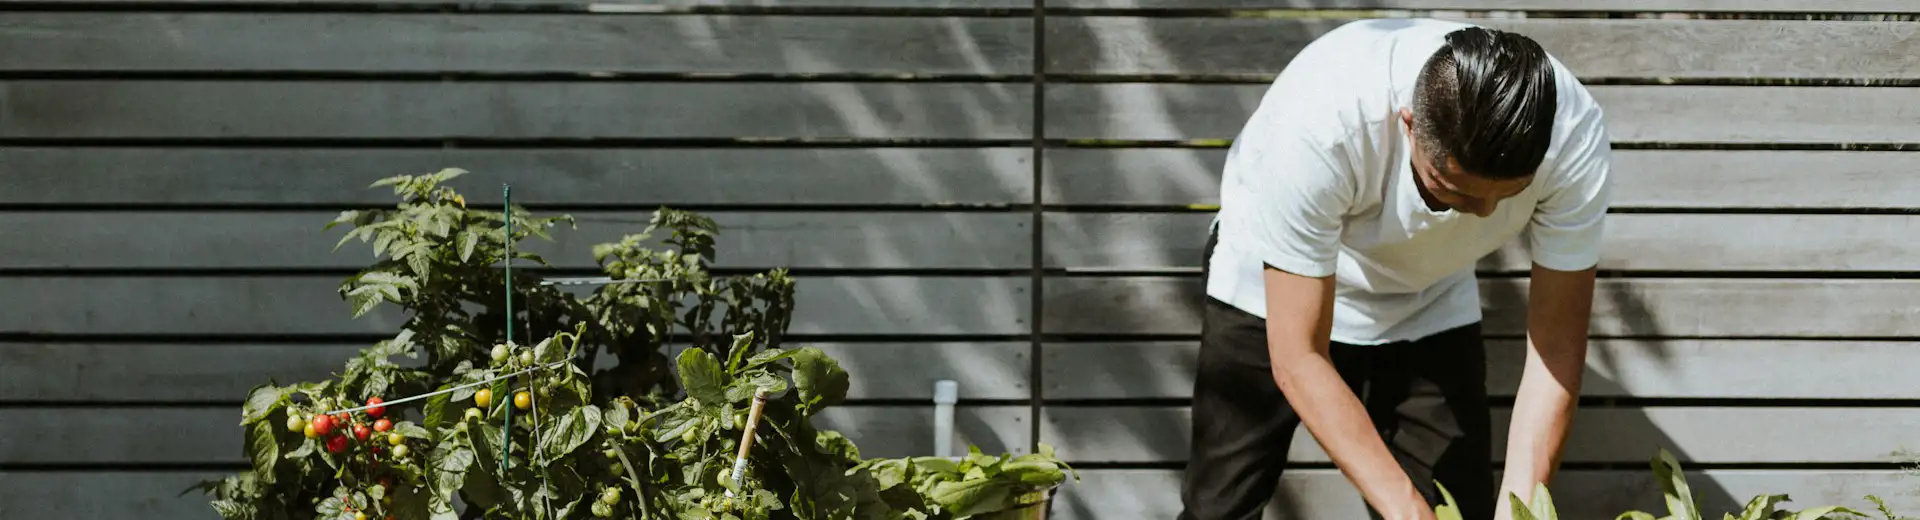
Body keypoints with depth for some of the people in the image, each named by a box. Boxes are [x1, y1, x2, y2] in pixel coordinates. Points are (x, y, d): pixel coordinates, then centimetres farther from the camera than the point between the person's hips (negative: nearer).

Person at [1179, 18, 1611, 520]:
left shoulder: (1574, 135, -32)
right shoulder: (1318, 122, -41)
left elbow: (1557, 342, -22)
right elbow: (1298, 359, -34)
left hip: (1428, 306, 2)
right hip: (1273, 293, -2)